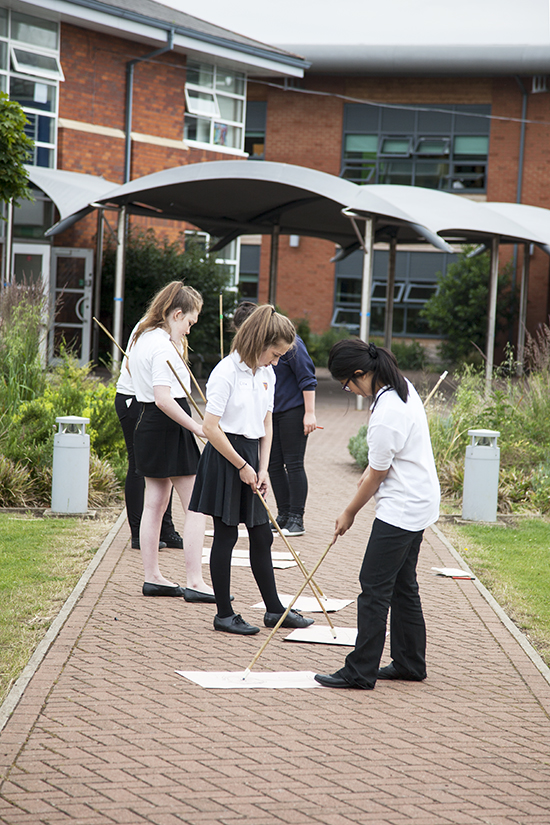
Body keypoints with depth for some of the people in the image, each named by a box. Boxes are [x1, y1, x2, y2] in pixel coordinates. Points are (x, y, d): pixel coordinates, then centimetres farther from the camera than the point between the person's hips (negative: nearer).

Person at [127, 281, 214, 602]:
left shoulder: (142, 337, 13)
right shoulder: (163, 346, -18)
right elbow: (164, 398, -25)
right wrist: (197, 427, -20)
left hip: (147, 422, 10)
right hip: (169, 428, -10)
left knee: (155, 503, 14)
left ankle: (153, 577, 18)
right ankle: (195, 582, -7)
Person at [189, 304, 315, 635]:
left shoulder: (267, 375, 8)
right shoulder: (226, 372, -16)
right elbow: (211, 427, -18)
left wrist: (263, 469, 3)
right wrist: (242, 466, -14)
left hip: (252, 456, 7)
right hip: (225, 457, -7)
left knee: (262, 536, 11)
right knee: (226, 535, -1)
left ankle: (274, 609, 20)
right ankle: (225, 614, 8)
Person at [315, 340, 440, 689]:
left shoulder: (386, 416, -26)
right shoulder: (402, 385, 2)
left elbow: (376, 477, -14)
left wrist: (349, 513, -1)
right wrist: (372, 470, 17)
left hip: (401, 509, -10)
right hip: (419, 503, 10)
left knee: (375, 586, -5)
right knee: (403, 584, 16)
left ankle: (360, 671, -1)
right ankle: (410, 663, 23)